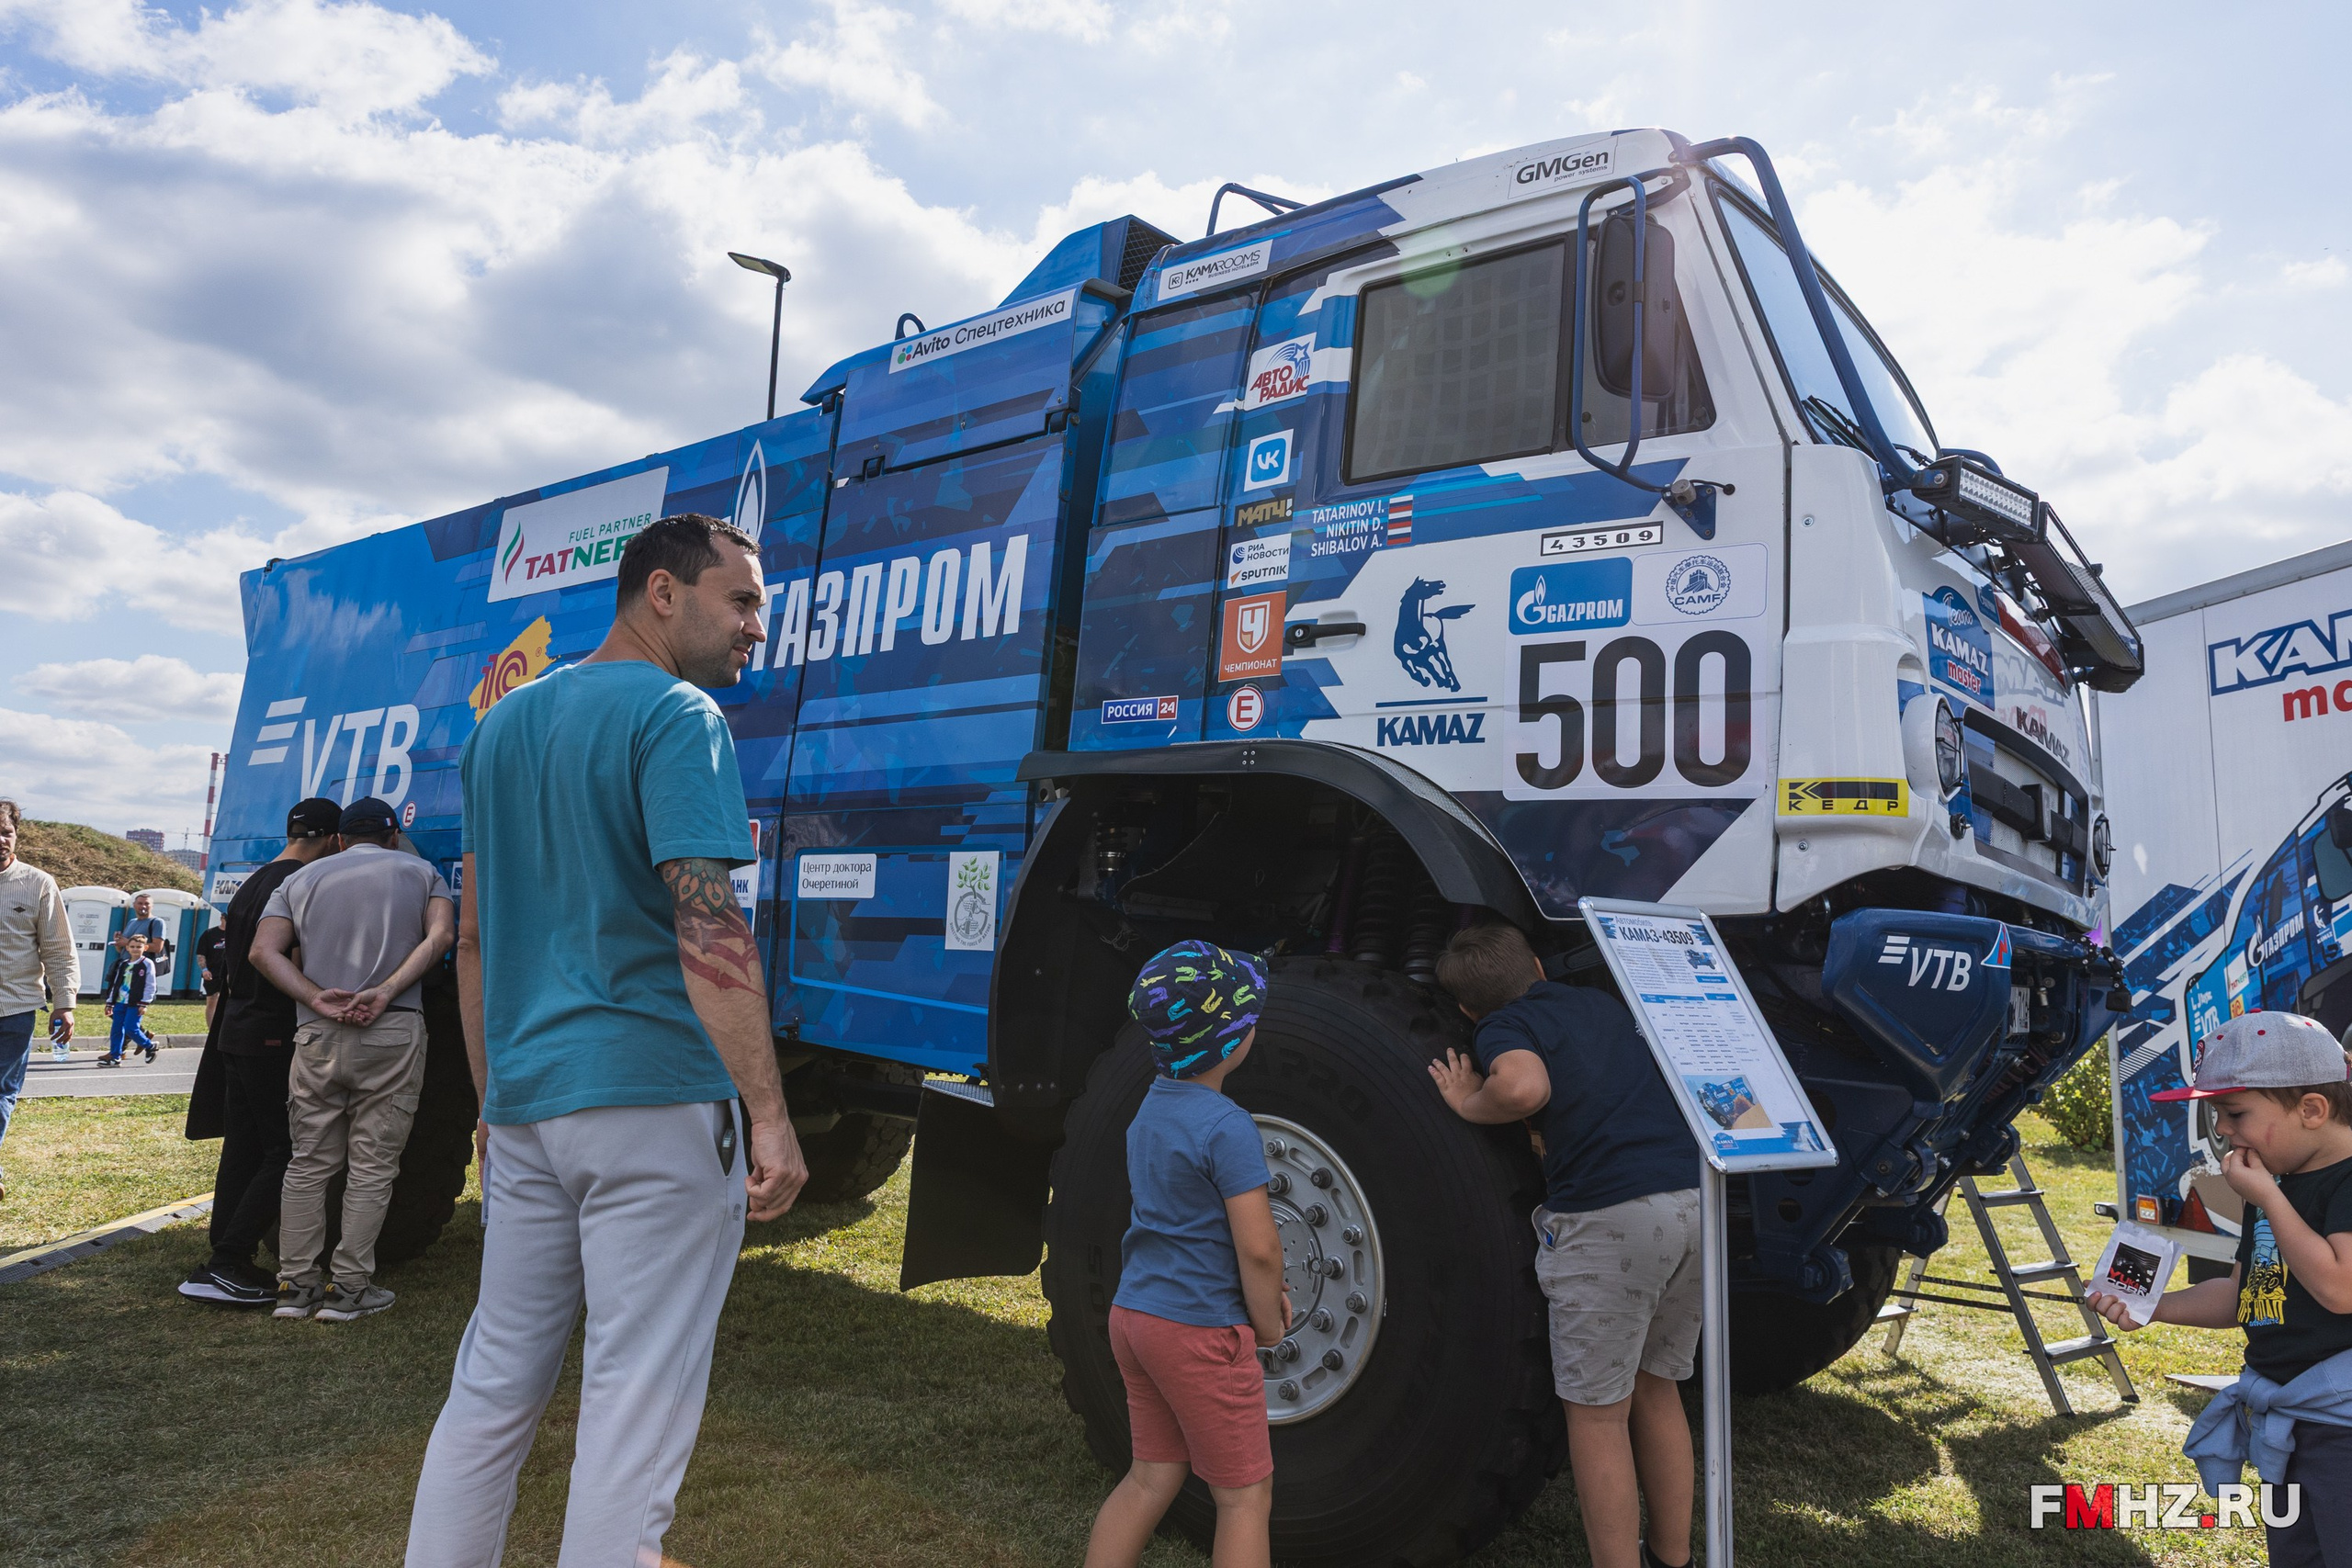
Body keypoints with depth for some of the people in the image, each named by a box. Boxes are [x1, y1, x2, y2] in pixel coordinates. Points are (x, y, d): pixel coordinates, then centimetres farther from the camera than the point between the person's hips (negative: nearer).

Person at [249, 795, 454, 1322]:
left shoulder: (301, 879, 18)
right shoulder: (421, 872, 12)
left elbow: (264, 951, 2)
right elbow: (441, 935, -7)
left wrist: (317, 999, -6)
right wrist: (386, 992, -12)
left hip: (316, 1036, 3)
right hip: (394, 1033, -2)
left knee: (308, 1163, 13)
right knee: (372, 1166, 3)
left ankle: (295, 1284, 16)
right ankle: (349, 1288, 5)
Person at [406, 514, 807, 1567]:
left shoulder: (502, 724, 16)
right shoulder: (676, 717, -9)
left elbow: (473, 937, 18)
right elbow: (707, 927, -20)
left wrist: (493, 1099, 22)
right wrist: (769, 1112, -20)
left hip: (525, 1099, 8)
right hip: (653, 1097, -8)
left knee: (493, 1385, 17)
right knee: (637, 1400, 1)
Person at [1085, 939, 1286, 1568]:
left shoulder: (1150, 1108, 6)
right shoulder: (1226, 1127, -21)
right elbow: (1259, 1246, -21)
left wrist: (1264, 1291, 13)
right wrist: (1268, 1325, -3)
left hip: (1132, 1313, 8)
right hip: (1200, 1329, -8)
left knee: (1152, 1476, 21)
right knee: (1245, 1496, 7)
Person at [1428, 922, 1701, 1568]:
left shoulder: (1501, 1025, -1)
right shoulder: (1604, 1003, 20)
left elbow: (1524, 1085, -23)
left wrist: (1469, 1104, -4)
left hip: (1612, 1217, -7)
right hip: (1699, 1200, 8)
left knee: (1597, 1414, 8)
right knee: (1657, 1391, 24)